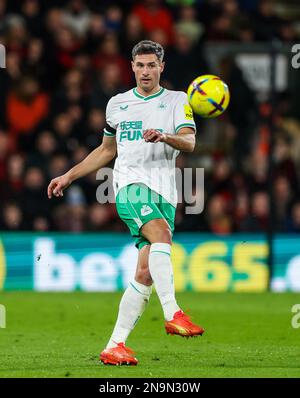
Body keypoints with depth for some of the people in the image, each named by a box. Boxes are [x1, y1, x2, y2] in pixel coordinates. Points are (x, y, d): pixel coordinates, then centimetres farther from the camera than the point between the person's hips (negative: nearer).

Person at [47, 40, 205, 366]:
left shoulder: (177, 101, 10)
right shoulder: (117, 104, 17)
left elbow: (189, 142, -6)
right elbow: (107, 149, 30)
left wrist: (165, 136, -27)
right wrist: (69, 176, 28)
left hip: (164, 192, 1)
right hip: (130, 184, -1)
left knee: (145, 274, -5)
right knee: (161, 233, -32)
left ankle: (115, 346, -1)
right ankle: (172, 314, -41)